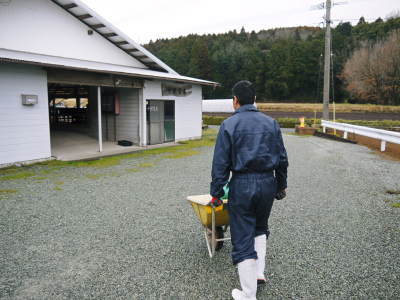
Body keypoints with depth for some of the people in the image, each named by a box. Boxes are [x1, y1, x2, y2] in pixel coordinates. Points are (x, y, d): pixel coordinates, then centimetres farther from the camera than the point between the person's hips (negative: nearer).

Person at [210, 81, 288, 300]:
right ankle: (259, 272, 32)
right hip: (268, 183, 5)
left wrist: (216, 193, -2)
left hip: (241, 185, -4)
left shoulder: (229, 125, -6)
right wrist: (281, 185, 22)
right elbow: (282, 158, 10)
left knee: (242, 239, 5)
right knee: (260, 228, 28)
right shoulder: (271, 123, 6)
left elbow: (220, 163, -9)